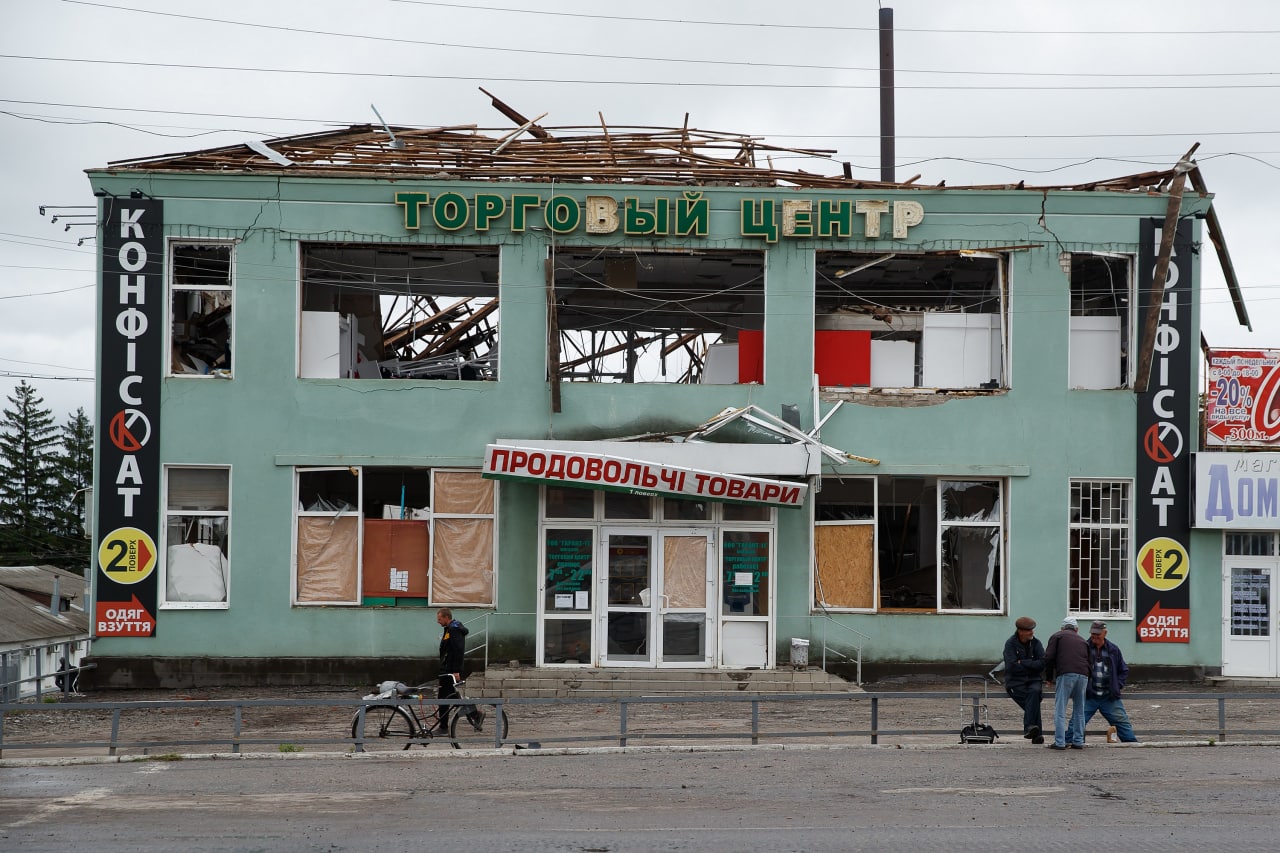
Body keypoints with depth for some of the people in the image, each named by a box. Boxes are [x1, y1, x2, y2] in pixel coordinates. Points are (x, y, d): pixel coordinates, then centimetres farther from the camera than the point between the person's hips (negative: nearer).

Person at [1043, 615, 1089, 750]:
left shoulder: (1057, 636, 16)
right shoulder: (1082, 640, 28)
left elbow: (1049, 658, 5)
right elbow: (1088, 661, 23)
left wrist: (1049, 677, 15)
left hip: (1065, 674, -4)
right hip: (1083, 675, 4)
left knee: (1060, 710, -2)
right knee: (1079, 709, 14)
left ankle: (1060, 742, -8)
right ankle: (1078, 741, 14)